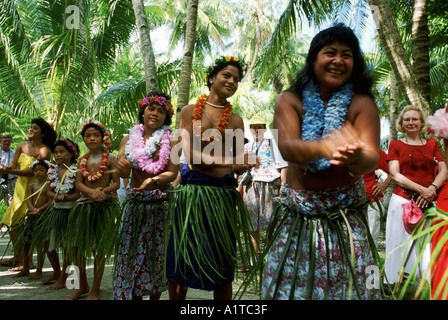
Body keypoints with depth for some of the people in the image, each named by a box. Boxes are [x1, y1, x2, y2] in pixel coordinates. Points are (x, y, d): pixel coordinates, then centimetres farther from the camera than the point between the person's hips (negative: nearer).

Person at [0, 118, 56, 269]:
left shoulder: (44, 150, -12)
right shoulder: (22, 146, 9)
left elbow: (33, 171, -21)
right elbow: (13, 164, 3)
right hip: (20, 187, 8)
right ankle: (17, 258, 25)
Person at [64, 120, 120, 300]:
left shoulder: (110, 158, -1)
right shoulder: (82, 160, 11)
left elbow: (117, 183, -4)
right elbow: (78, 183, 2)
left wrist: (103, 191, -23)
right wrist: (91, 191, -19)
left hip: (104, 206, -4)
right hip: (84, 205, 5)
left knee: (99, 248, 1)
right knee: (75, 247, 7)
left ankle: (95, 290, 16)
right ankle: (83, 286, 28)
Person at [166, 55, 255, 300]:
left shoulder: (236, 120, 12)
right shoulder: (190, 111, 6)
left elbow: (239, 161, 13)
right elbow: (190, 154, -6)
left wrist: (242, 165, -11)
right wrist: (227, 162, -19)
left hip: (223, 192, 2)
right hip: (192, 190, -2)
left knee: (223, 263, 7)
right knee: (181, 257, 2)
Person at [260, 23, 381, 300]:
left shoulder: (362, 103, -2)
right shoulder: (290, 100, -1)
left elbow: (372, 158, -15)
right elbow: (286, 147, -17)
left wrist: (357, 158, -40)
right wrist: (322, 147, -39)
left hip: (346, 216, 0)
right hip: (297, 215, 1)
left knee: (349, 286, -1)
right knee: (290, 286, 3)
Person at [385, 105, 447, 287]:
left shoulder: (432, 144, 16)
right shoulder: (396, 145, 9)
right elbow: (395, 175, -2)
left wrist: (432, 188, -11)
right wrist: (421, 189, -14)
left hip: (429, 203, 2)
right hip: (402, 200, -2)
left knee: (429, 245, 0)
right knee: (403, 245, -2)